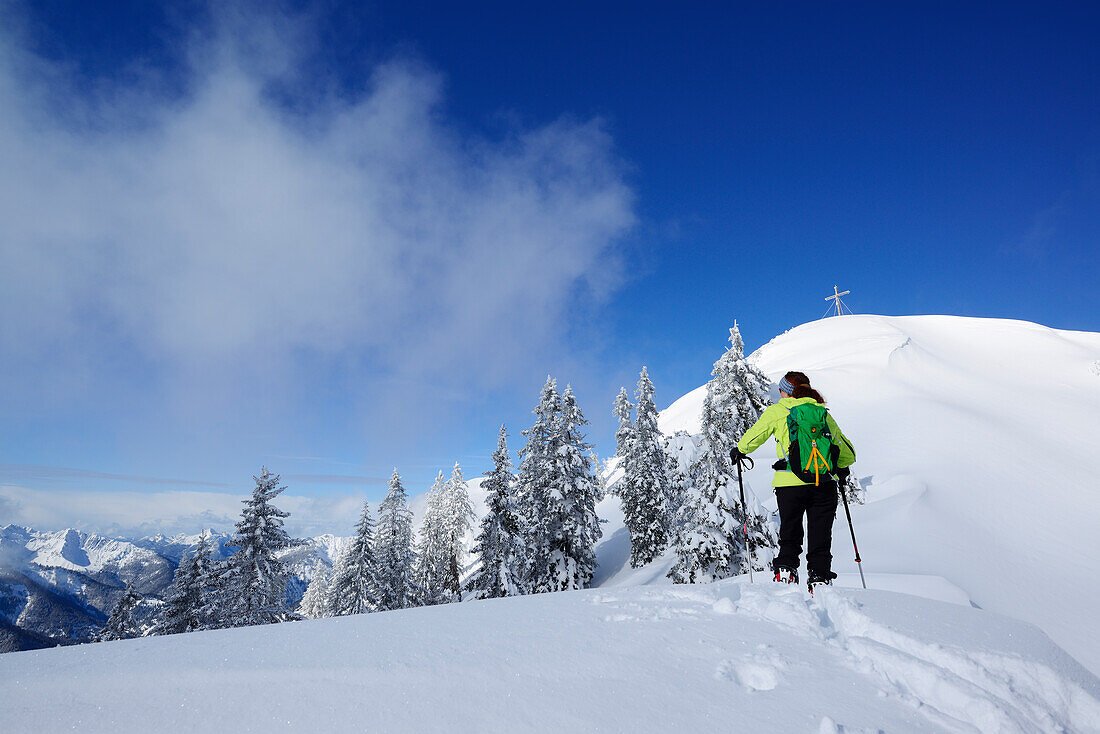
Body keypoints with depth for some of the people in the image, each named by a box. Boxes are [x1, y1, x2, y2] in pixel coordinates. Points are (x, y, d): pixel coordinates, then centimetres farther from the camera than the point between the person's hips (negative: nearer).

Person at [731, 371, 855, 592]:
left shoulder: (776, 411, 6)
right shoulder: (823, 413, 15)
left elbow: (754, 436, 11)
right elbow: (847, 451, 21)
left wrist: (739, 450, 31)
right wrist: (842, 470, 40)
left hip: (790, 483, -2)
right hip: (824, 481, 2)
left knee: (790, 532, 14)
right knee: (821, 535, 11)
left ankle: (786, 571, 6)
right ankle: (819, 576, 8)